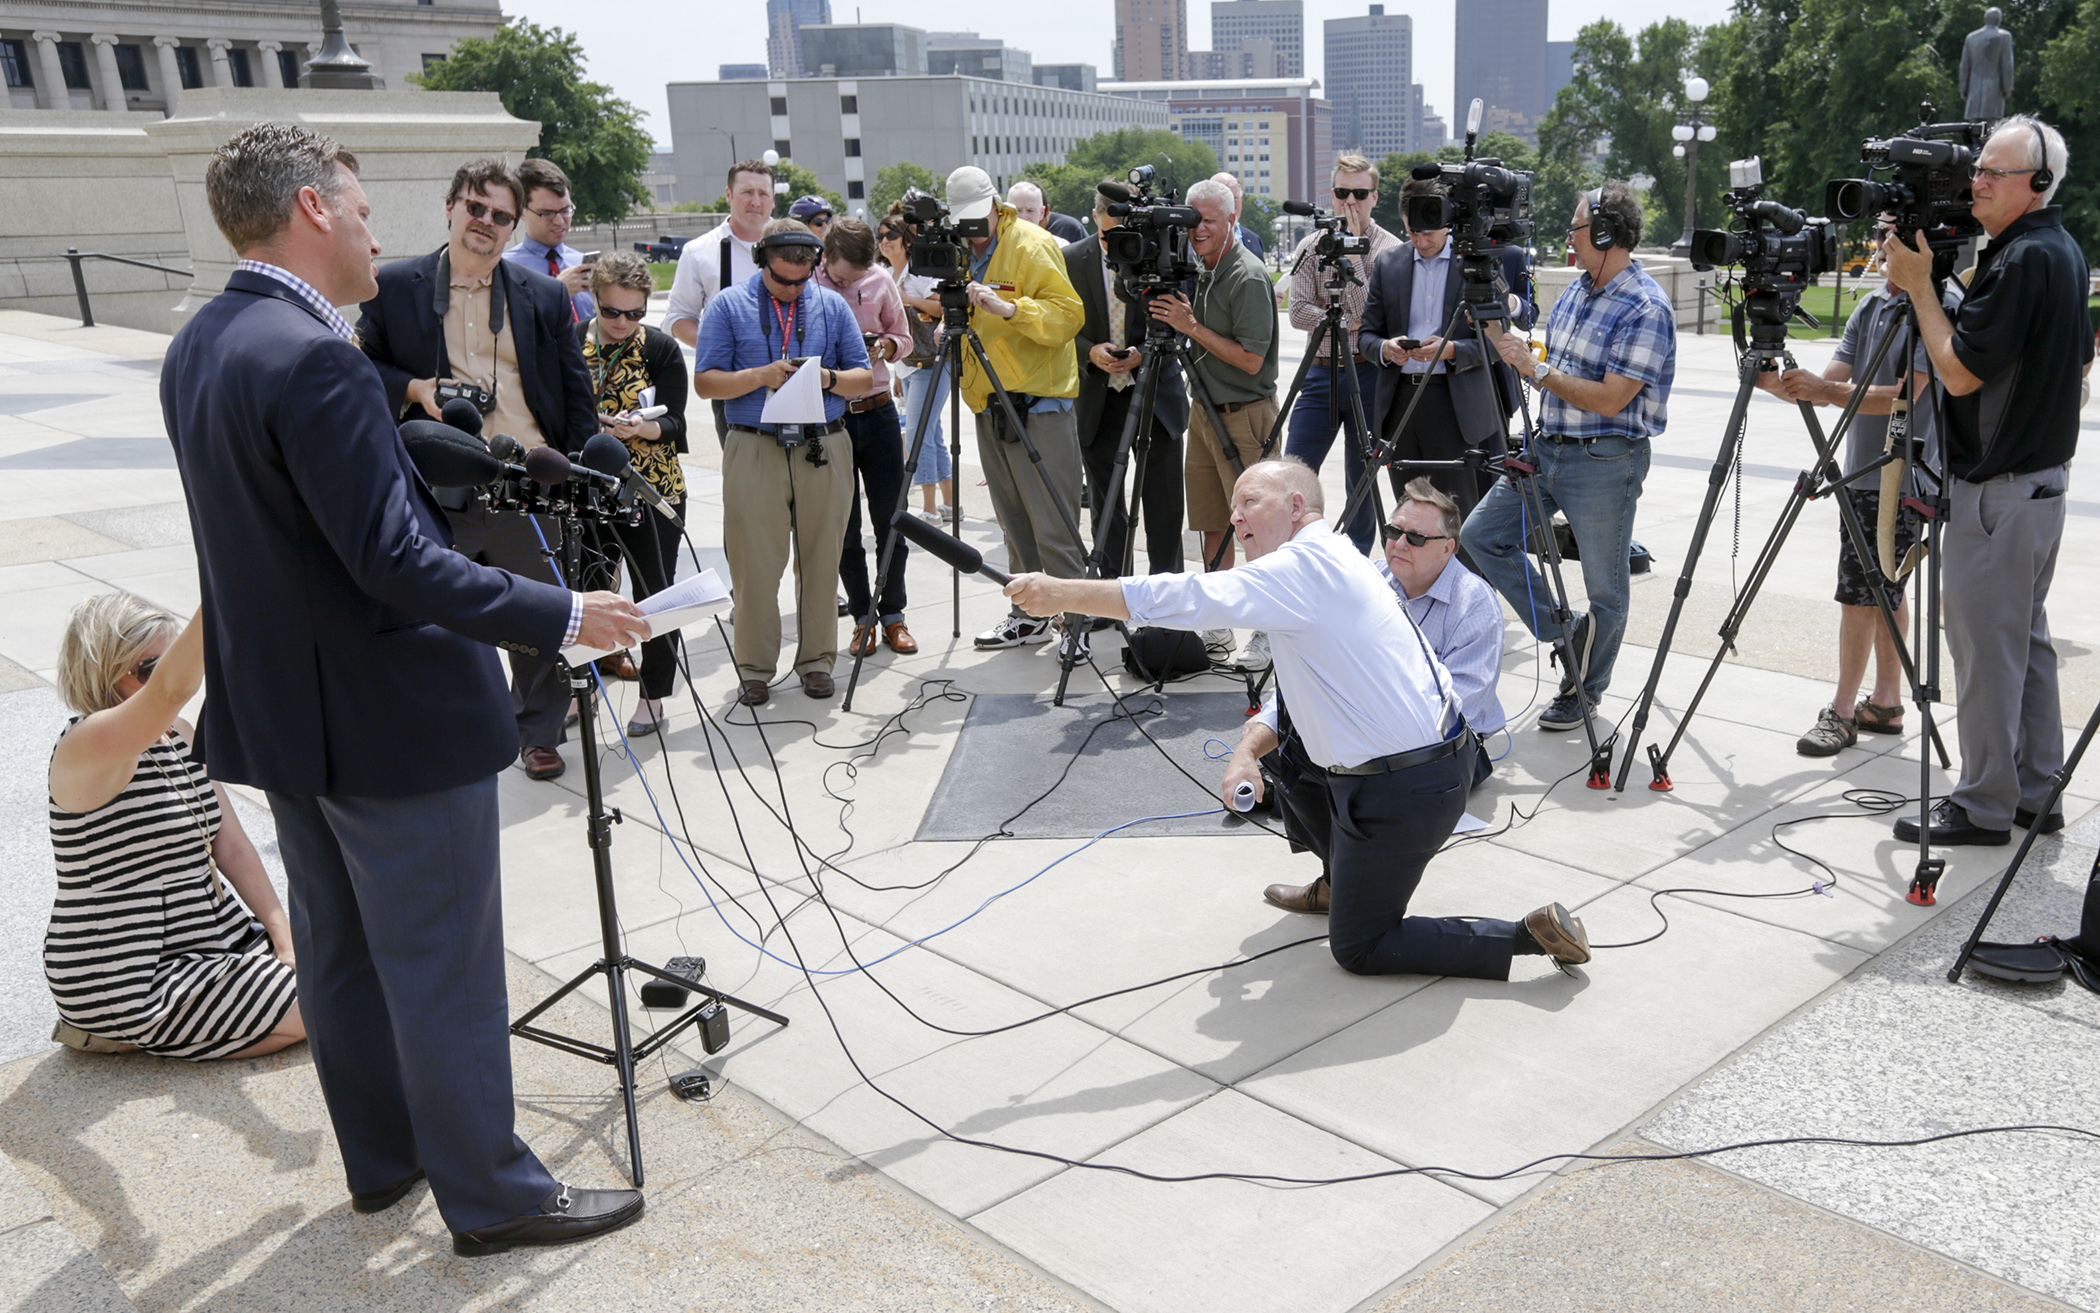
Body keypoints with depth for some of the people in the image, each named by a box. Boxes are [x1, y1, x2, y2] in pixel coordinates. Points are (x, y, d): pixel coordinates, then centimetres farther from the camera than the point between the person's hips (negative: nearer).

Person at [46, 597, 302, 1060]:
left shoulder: (180, 735, 7)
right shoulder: (86, 747, -19)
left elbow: (231, 845, 7)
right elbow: (172, 688, -41)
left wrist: (282, 932, -2)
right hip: (127, 983, -9)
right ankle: (120, 1033, 1)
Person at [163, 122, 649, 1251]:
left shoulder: (195, 347, 6)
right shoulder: (313, 358, -24)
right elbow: (397, 561, -27)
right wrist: (562, 617, -21)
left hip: (276, 711, 10)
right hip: (391, 720, -9)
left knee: (339, 952, 20)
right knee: (444, 971, 4)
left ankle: (382, 1158, 36)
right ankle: (490, 1196, 18)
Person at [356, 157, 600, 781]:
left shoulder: (545, 295, 9)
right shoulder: (394, 285, 6)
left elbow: (576, 390, 11)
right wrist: (413, 389, -9)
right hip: (437, 493, -1)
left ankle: (539, 732, 27)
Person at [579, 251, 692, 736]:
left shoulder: (661, 348, -2)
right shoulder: (569, 344, 3)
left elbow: (673, 424, -7)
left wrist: (637, 428, -27)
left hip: (653, 490, -1)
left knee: (655, 594, 3)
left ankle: (653, 696, 17)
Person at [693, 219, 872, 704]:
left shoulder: (832, 305, 11)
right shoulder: (729, 306, 5)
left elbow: (864, 377, 10)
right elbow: (705, 382, -1)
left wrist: (829, 378, -10)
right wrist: (761, 376, -15)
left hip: (824, 451, 2)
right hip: (754, 451, -2)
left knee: (821, 563, 6)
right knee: (755, 566, -1)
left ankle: (816, 660, 18)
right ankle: (755, 667, 10)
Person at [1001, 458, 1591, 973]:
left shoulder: (1310, 564, -19)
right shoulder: (1321, 564, 13)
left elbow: (1188, 599, -26)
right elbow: (1288, 698, 15)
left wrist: (1062, 593, -22)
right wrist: (1247, 752, -3)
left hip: (1407, 791, -10)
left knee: (1358, 949, 4)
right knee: (1273, 750, 25)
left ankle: (1527, 935, 3)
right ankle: (1345, 879, 36)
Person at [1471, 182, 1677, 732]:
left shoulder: (1647, 309, -16)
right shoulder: (1577, 289, 10)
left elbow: (1608, 399, -22)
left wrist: (1536, 369, -18)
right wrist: (1503, 340, 3)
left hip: (1606, 463, -8)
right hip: (1546, 448, 8)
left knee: (1604, 588, 5)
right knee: (1478, 536, 3)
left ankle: (1583, 691, 22)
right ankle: (1564, 632, 12)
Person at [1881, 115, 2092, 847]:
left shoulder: (2023, 260, -19)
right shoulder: (2065, 251, 13)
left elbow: (1960, 371, -20)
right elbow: (2079, 360, 21)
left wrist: (1919, 285, -13)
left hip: (1997, 491, -10)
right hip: (2045, 477, 10)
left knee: (1987, 646, -3)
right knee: (2027, 637, 15)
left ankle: (1984, 806, 5)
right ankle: (2036, 794, 23)